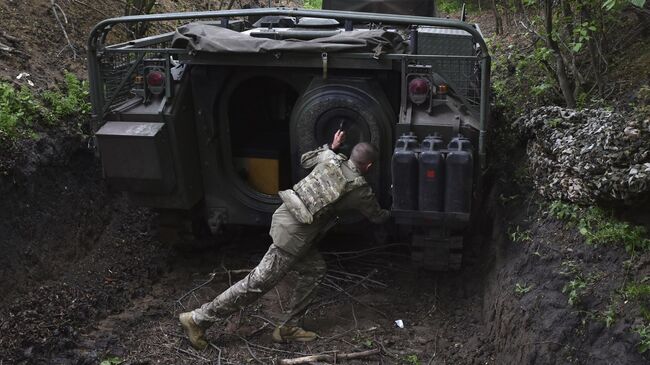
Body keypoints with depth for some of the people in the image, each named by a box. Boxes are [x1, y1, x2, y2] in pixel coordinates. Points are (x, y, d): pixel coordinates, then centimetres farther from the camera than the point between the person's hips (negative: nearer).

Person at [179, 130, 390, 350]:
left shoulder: (330, 158, 9)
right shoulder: (360, 189, -5)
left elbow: (305, 159, 31)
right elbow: (377, 216, 14)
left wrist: (331, 147, 38)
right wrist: (390, 214, 35)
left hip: (284, 215, 8)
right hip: (293, 234, -8)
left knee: (315, 270, 17)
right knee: (259, 282, -1)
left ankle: (287, 327, 21)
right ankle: (198, 320, 5)